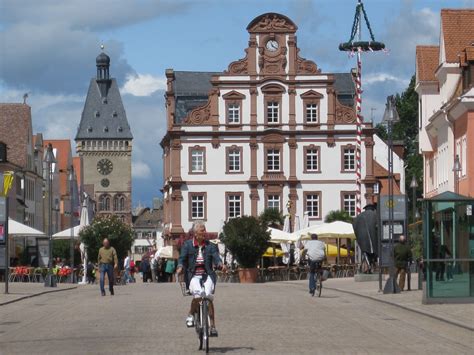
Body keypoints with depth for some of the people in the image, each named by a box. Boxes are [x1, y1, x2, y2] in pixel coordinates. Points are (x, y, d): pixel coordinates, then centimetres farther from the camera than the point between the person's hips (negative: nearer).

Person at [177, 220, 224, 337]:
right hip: (193, 275, -1)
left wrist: (220, 264, -25)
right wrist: (180, 267, -25)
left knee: (209, 296, -22)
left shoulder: (210, 246, 10)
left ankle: (212, 326, -13)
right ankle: (191, 315, 2)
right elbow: (182, 257, -3)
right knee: (198, 295, -29)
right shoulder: (187, 245, 7)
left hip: (207, 275, 1)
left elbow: (216, 257, -2)